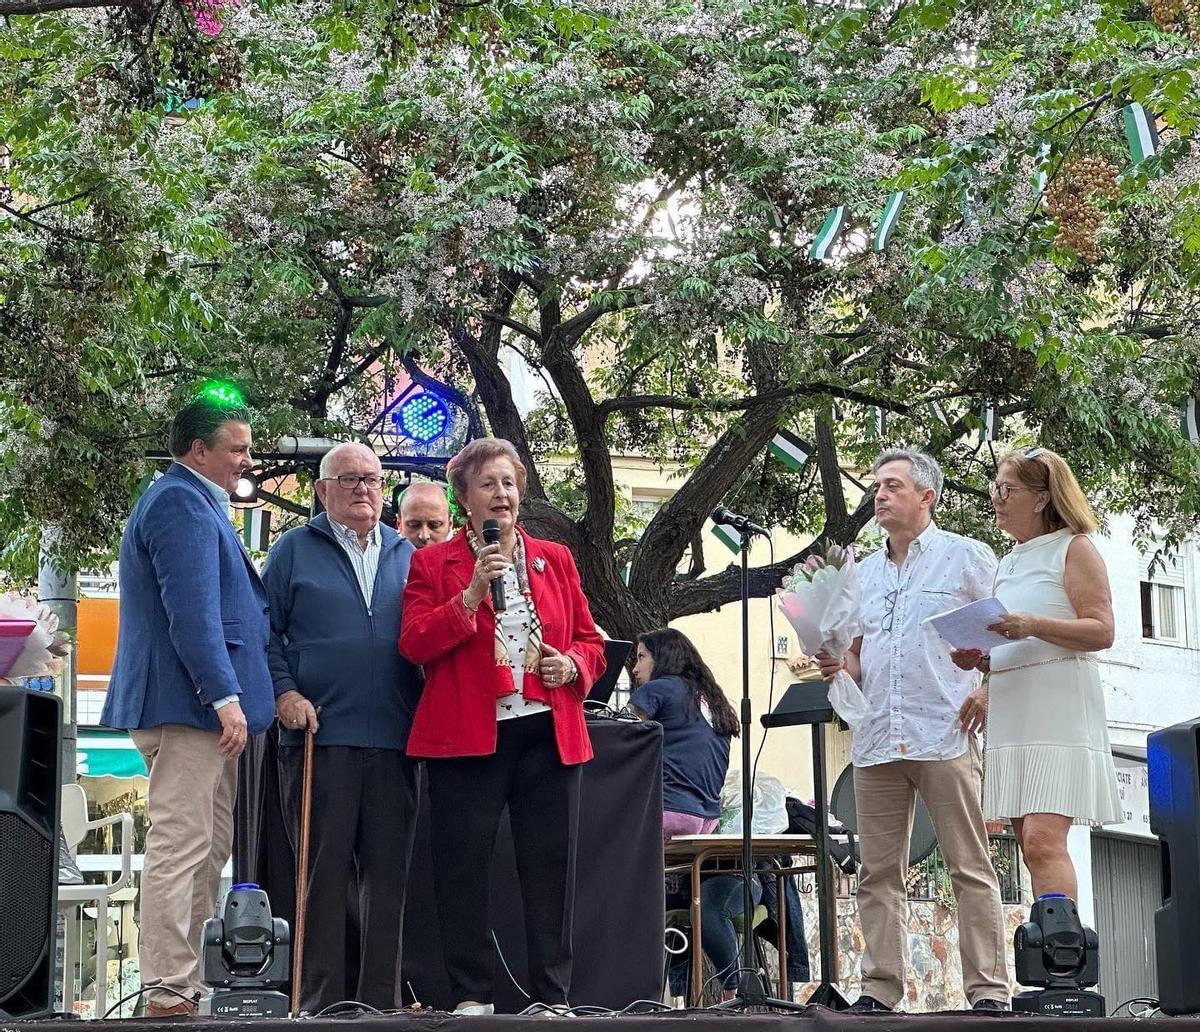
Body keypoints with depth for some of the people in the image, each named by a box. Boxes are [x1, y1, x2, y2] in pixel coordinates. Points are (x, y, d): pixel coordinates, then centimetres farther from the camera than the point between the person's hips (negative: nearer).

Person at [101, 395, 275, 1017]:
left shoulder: (195, 503, 23)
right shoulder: (182, 504, -12)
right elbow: (193, 612, -21)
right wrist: (225, 696, -24)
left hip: (201, 708, 11)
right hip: (189, 705, -11)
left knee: (207, 850, 13)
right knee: (180, 847, -11)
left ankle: (185, 981, 18)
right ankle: (167, 994, -11)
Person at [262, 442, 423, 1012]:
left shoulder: (405, 555, 16)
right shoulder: (294, 550, 7)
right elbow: (264, 630, 4)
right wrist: (283, 692, -9)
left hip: (395, 740, 3)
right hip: (319, 735, -3)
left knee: (388, 874, 4)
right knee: (323, 873, -1)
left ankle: (380, 999, 11)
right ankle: (321, 1001, 4)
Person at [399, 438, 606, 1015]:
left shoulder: (555, 559, 17)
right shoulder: (432, 563, 7)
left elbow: (591, 642, 19)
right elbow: (414, 644, -5)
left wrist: (572, 664, -3)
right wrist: (472, 594, -15)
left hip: (549, 732, 3)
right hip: (466, 734, -2)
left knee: (550, 866, 2)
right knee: (462, 867, -2)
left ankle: (551, 996, 8)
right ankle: (471, 996, 6)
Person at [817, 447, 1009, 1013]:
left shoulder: (968, 557, 5)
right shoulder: (863, 572, 21)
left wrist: (986, 693, -13)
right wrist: (838, 666, 2)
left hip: (945, 738, -5)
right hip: (875, 740, 5)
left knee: (970, 869, -4)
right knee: (878, 873, 3)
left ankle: (988, 990, -3)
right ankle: (879, 988, 6)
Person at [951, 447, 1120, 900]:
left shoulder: (1073, 549, 1)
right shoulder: (1008, 564, 23)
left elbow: (1102, 631, -9)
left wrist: (1034, 626, -21)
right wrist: (978, 659, 9)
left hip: (1059, 708, -8)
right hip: (1011, 711, 8)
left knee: (1043, 840, -19)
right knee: (1032, 846, 3)